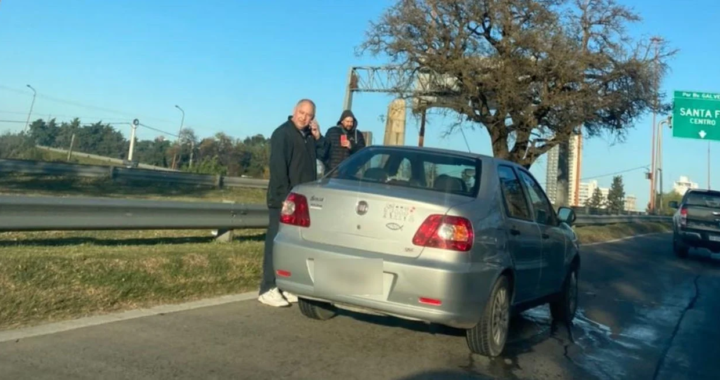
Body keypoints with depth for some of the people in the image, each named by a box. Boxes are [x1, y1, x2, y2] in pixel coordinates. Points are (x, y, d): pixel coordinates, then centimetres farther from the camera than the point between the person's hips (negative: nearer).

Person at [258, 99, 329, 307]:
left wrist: (318, 137, 1)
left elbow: (323, 155, 17)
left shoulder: (308, 135, 16)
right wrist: (284, 196, -22)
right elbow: (277, 167, -17)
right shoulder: (282, 133, -10)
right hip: (285, 199, -8)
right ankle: (268, 289, -4)